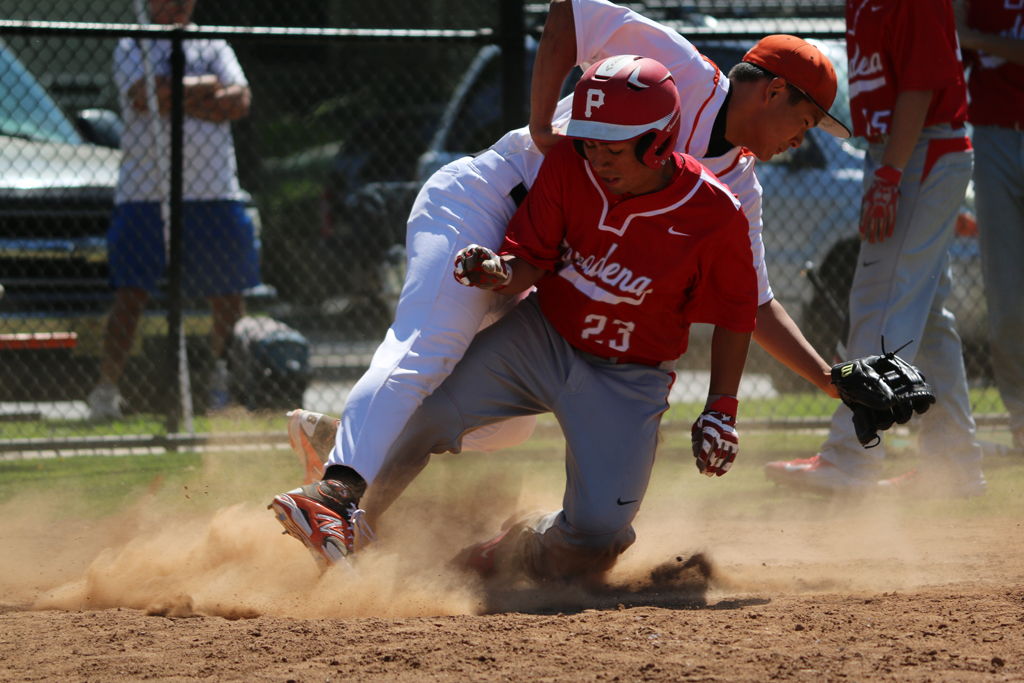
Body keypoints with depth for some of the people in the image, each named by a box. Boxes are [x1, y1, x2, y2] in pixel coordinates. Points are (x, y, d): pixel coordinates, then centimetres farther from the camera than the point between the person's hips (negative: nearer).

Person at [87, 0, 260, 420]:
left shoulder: (213, 48, 14)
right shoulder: (132, 48, 6)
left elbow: (239, 101, -2)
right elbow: (144, 96, -14)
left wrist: (176, 99, -10)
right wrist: (205, 85, -5)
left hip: (214, 192, 3)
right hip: (144, 192, -3)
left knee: (227, 297, 4)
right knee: (130, 295, -8)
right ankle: (106, 390, -4)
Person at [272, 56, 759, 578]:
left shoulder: (715, 214, -21)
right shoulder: (568, 166, -15)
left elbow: (735, 313, -6)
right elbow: (528, 263, -9)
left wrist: (721, 410, -7)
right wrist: (498, 274, -32)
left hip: (628, 381, -2)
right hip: (540, 336, 2)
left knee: (600, 525, -16)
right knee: (426, 403, -17)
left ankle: (516, 554, 14)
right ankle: (343, 508, -1)